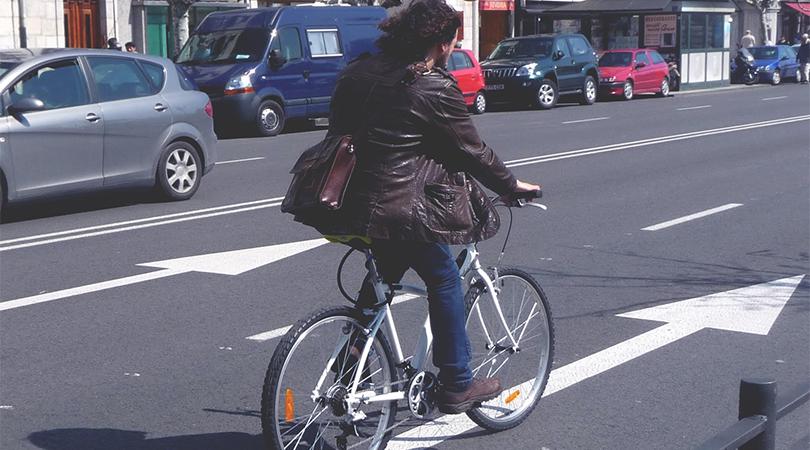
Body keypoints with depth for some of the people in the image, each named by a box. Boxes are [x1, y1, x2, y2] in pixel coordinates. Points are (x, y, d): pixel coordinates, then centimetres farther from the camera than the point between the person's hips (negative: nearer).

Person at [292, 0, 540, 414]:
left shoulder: (358, 72, 10)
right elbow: (472, 150, -5)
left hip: (354, 200, 8)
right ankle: (457, 386, 16)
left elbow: (340, 130, 19)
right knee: (445, 282, 10)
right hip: (402, 207, -8)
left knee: (384, 272, 29)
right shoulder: (435, 88, -12)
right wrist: (511, 185, 10)